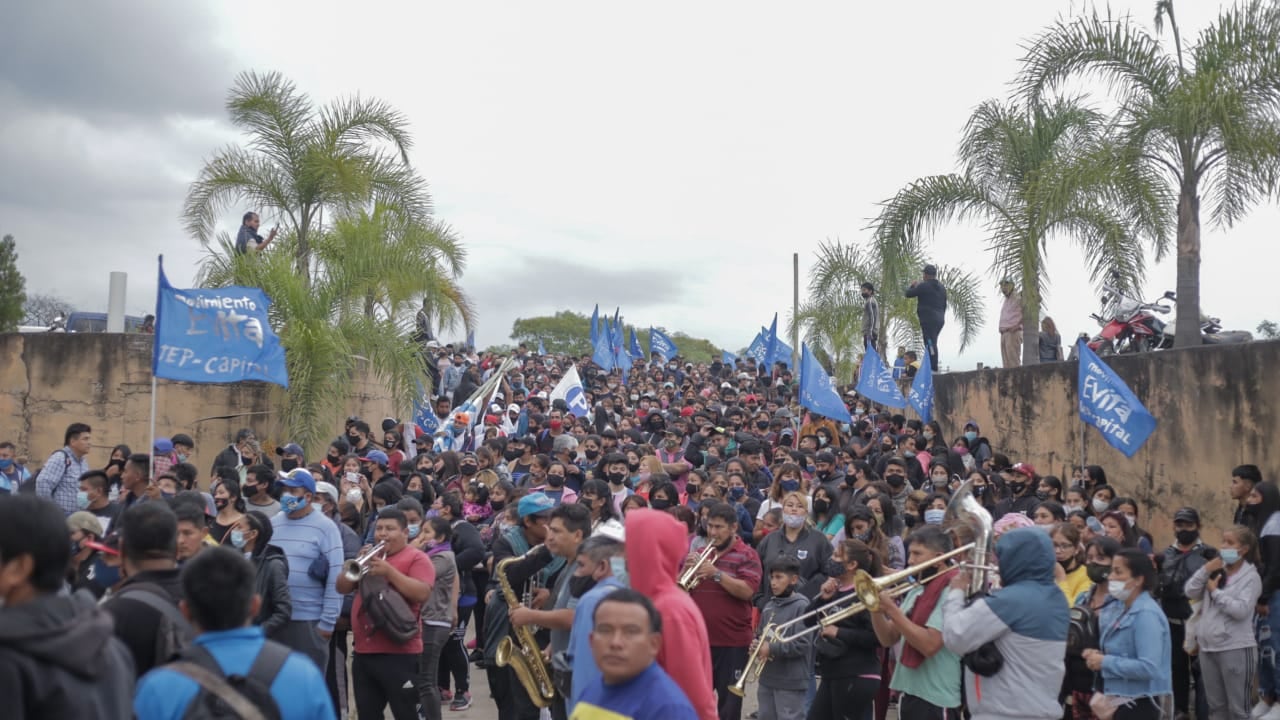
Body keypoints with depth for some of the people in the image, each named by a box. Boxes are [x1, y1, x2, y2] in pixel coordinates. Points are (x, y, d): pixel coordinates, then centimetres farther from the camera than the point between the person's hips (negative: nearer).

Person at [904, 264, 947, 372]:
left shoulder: (923, 286, -9)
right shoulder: (942, 288, 15)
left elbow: (908, 294, -2)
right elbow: (944, 305, 19)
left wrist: (913, 285, 16)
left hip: (928, 319, -8)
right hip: (940, 319, 8)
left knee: (930, 344, -11)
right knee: (932, 344, 13)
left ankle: (933, 368, -16)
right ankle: (933, 367, 13)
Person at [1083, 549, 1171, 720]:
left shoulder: (1146, 614, -19)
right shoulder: (1118, 609, 7)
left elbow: (1148, 667, -28)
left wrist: (1105, 662, -19)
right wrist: (1098, 656, -1)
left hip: (1138, 704, -9)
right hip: (1121, 701, 9)